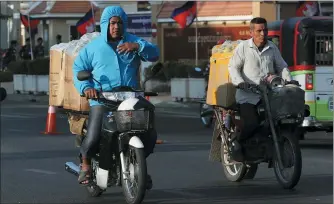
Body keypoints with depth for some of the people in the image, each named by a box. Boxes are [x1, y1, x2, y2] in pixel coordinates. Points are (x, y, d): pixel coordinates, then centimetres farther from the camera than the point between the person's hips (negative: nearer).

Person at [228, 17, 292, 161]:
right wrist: (239, 82, -17)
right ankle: (237, 143, 5)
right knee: (251, 123, -24)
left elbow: (281, 67, 18)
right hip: (248, 95, -4)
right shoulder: (243, 47, 1)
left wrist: (289, 81, 0)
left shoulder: (272, 48, 13)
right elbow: (233, 66, 0)